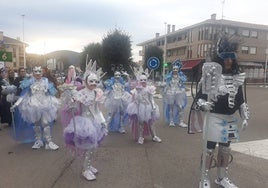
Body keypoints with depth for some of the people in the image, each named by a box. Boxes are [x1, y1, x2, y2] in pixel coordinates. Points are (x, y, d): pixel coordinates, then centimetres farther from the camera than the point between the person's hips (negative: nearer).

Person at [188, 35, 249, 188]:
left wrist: (245, 117, 11)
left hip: (231, 119, 6)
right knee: (210, 149, 3)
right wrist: (202, 104, -24)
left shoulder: (237, 77, 7)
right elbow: (200, 96, -6)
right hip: (214, 118, -5)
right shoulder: (211, 75, -10)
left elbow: (241, 99, 13)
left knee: (226, 148, 17)